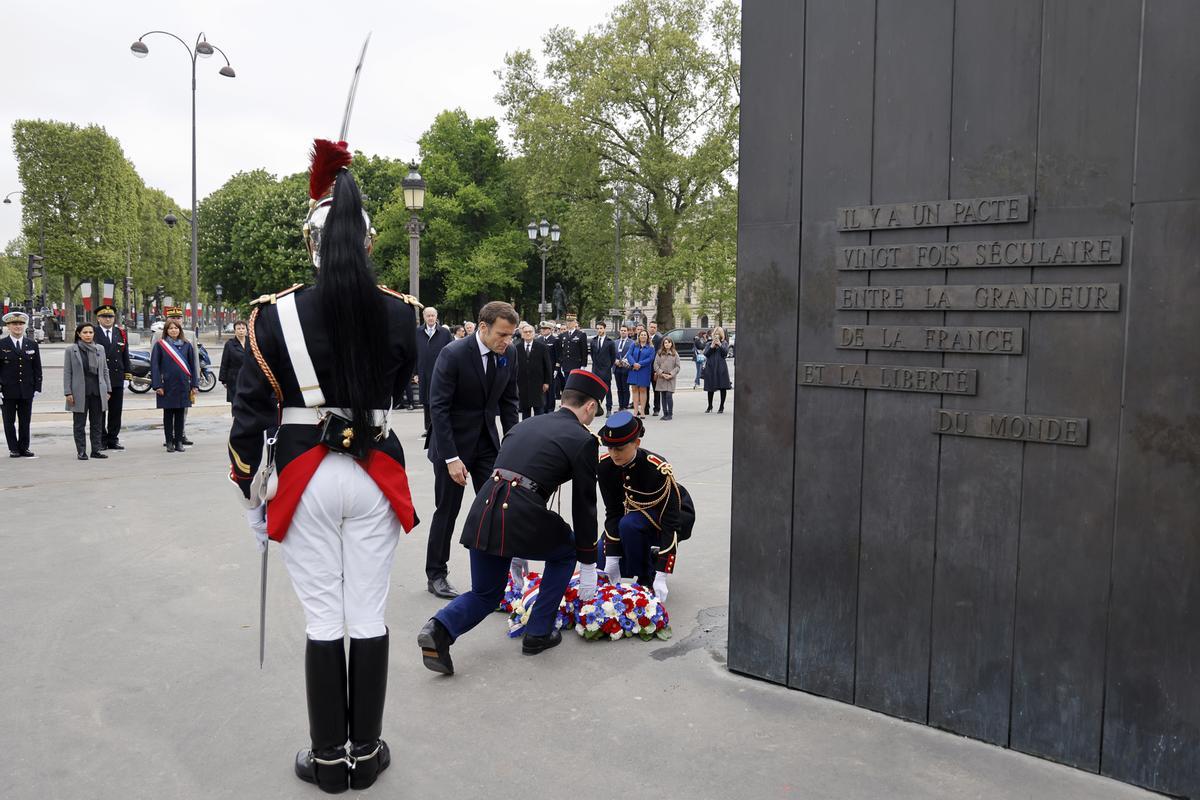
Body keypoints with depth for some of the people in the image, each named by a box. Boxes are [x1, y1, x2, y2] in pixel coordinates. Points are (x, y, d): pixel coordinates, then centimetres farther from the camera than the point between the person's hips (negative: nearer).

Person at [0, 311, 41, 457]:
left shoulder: (32, 344, 7)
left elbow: (37, 368, 8)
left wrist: (37, 387, 2)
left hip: (27, 389, 2)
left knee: (25, 421, 7)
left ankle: (24, 448, 14)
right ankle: (13, 449, 11)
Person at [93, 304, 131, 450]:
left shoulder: (121, 334, 11)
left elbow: (125, 355, 13)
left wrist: (128, 372, 5)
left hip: (117, 379, 4)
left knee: (116, 411, 7)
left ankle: (113, 439, 15)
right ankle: (101, 441, 10)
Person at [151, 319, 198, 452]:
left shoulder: (186, 345, 6)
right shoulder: (160, 345, 0)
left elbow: (192, 365, 9)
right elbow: (154, 365, -2)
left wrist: (194, 385, 4)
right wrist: (157, 385, -9)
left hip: (182, 385, 2)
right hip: (167, 385, -2)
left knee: (180, 414, 7)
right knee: (168, 414, 5)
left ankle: (179, 442, 14)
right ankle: (169, 442, 13)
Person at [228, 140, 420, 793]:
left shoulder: (277, 314, -8)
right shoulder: (399, 312, -2)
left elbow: (251, 409, -5)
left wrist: (248, 484, 6)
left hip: (305, 478, -1)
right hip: (376, 475, 2)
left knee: (322, 618, 8)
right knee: (369, 616, 10)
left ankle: (328, 757, 20)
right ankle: (366, 752, 23)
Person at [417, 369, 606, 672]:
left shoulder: (526, 424, 24)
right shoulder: (583, 440, 5)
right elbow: (584, 505, 7)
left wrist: (513, 548, 36)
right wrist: (588, 567, 17)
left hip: (483, 511, 6)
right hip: (522, 519, -5)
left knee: (485, 594, 25)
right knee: (565, 551, 28)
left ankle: (440, 628, -4)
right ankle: (538, 633, 25)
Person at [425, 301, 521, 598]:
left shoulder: (509, 353, -6)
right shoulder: (453, 354, -22)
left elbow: (509, 400, 5)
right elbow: (438, 407, -20)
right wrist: (451, 458, -22)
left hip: (487, 441, 5)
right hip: (453, 442, -5)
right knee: (447, 510, 5)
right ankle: (436, 575, 22)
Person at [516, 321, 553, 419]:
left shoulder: (541, 347, 1)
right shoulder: (517, 348, 3)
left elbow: (547, 366, 2)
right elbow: (515, 366, 5)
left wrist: (547, 382, -2)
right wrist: (515, 383, 2)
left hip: (538, 385, -1)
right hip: (522, 385, 1)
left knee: (539, 408, 0)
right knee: (525, 410, 7)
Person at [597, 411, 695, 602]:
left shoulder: (659, 470, -35)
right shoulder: (605, 466, -20)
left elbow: (670, 524, -33)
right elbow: (613, 513, -14)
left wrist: (661, 577, -37)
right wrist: (612, 560, -21)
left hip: (677, 517, -5)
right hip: (636, 513, 5)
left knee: (630, 524, -35)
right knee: (603, 561, -11)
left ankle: (647, 581, -13)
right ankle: (648, 555, 15)